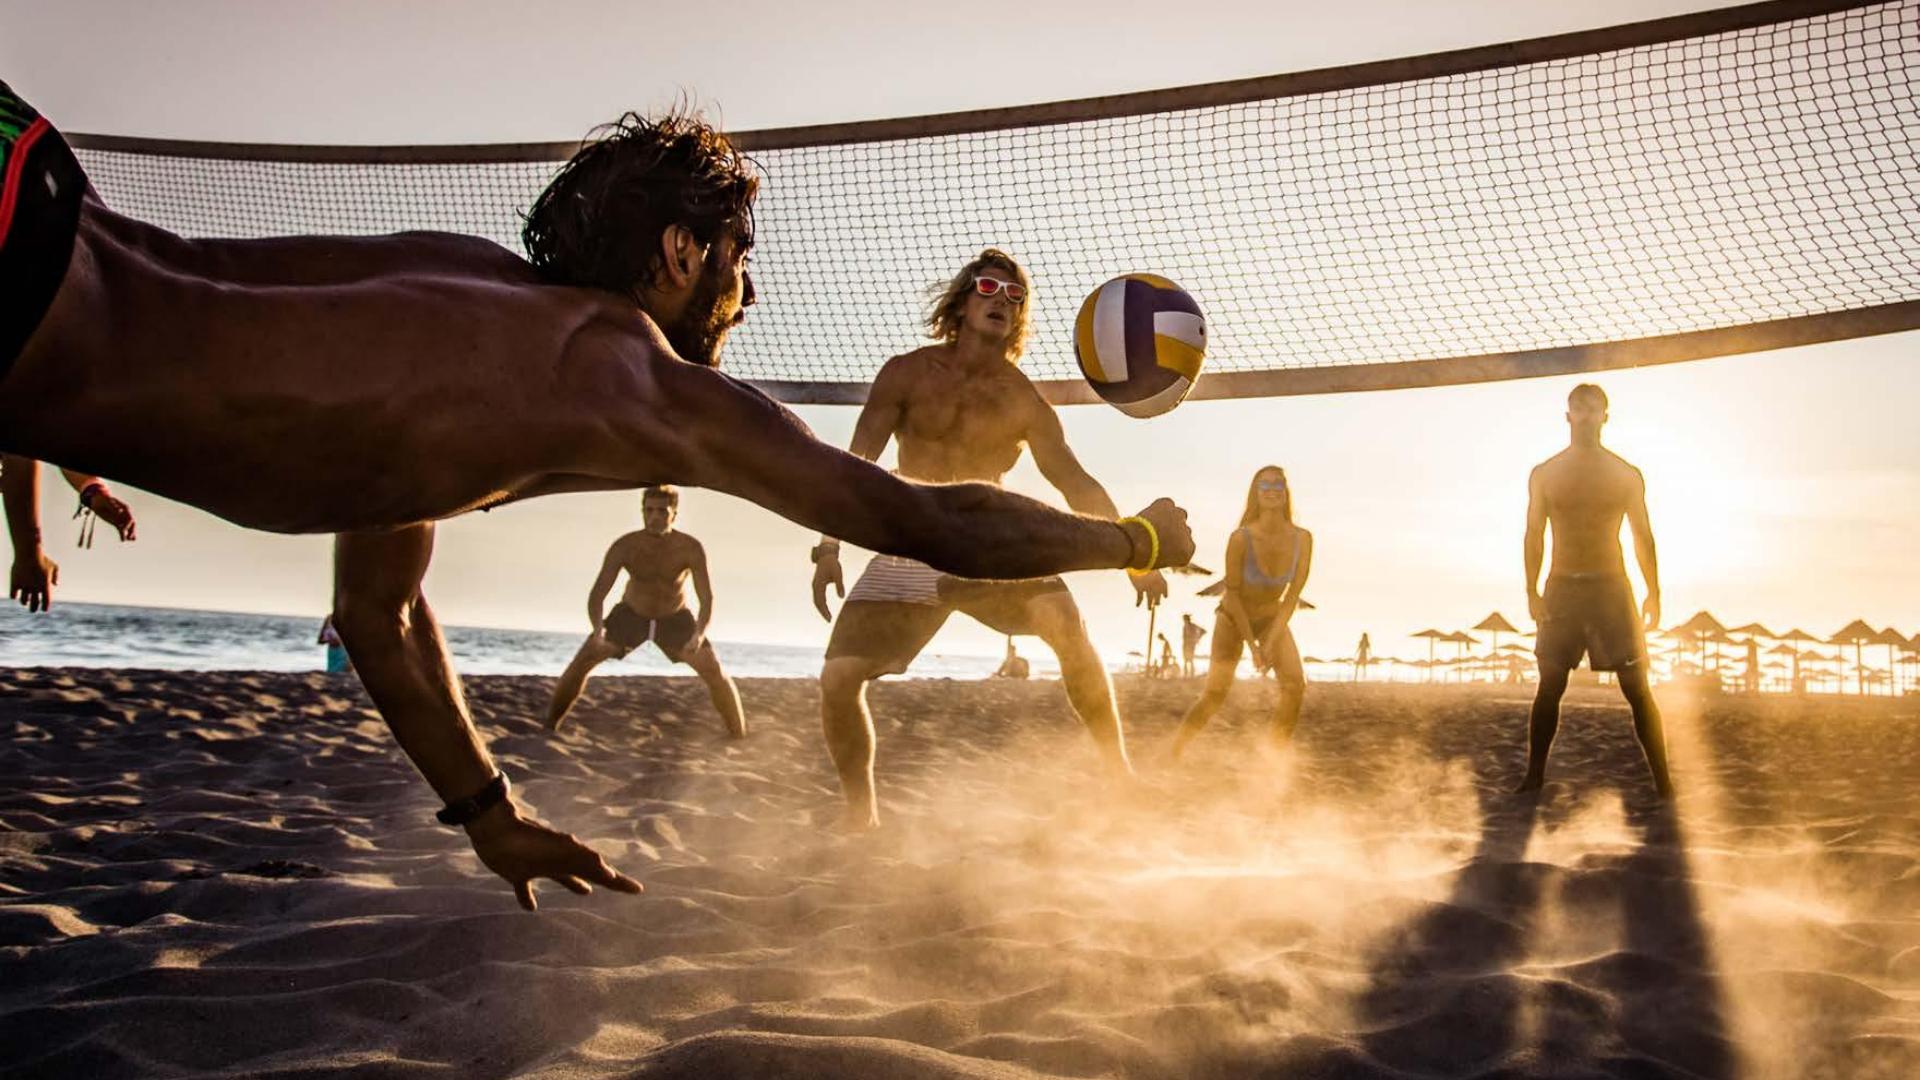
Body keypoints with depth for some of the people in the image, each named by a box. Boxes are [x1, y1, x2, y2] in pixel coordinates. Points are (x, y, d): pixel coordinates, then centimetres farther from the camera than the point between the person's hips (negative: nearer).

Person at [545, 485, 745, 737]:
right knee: (582, 661, -12)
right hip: (631, 613, 1)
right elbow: (597, 595, -29)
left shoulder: (691, 548, -30)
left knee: (715, 672, -13)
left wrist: (699, 636, -50)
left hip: (675, 619, -1)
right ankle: (549, 725, 5)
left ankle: (739, 736, 5)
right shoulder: (624, 546, -28)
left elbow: (707, 599, -31)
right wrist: (598, 632, -48)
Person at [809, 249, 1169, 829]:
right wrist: (828, 548, -15)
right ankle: (861, 814, 9)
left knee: (1062, 616, -29)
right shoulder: (908, 373, 0)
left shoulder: (1022, 401, 0)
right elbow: (858, 463, -3)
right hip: (906, 556, 1)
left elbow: (1076, 483, -1)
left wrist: (1136, 555, -11)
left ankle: (1119, 773, -17)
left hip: (987, 549, -1)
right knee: (838, 677, -13)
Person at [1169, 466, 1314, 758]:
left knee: (1296, 685, -16)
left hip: (1273, 618, 3)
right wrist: (1252, 645, -19)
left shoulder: (1302, 539, -22)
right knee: (1215, 695, -10)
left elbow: (1292, 595, -17)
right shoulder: (1240, 538, -30)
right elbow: (1233, 593, -20)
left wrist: (1271, 642, -22)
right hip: (1233, 618, -3)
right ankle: (1172, 756, 7)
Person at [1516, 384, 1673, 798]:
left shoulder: (1627, 475, 4)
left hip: (1612, 586, -1)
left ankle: (1662, 780, 1)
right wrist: (1532, 591, 3)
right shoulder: (1544, 475, 6)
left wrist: (1653, 592, 3)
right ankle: (1534, 777, 10)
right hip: (1562, 588, 1)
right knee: (1549, 686, 3)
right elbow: (1534, 534, 8)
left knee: (1636, 687, -3)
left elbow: (1643, 535, 7)